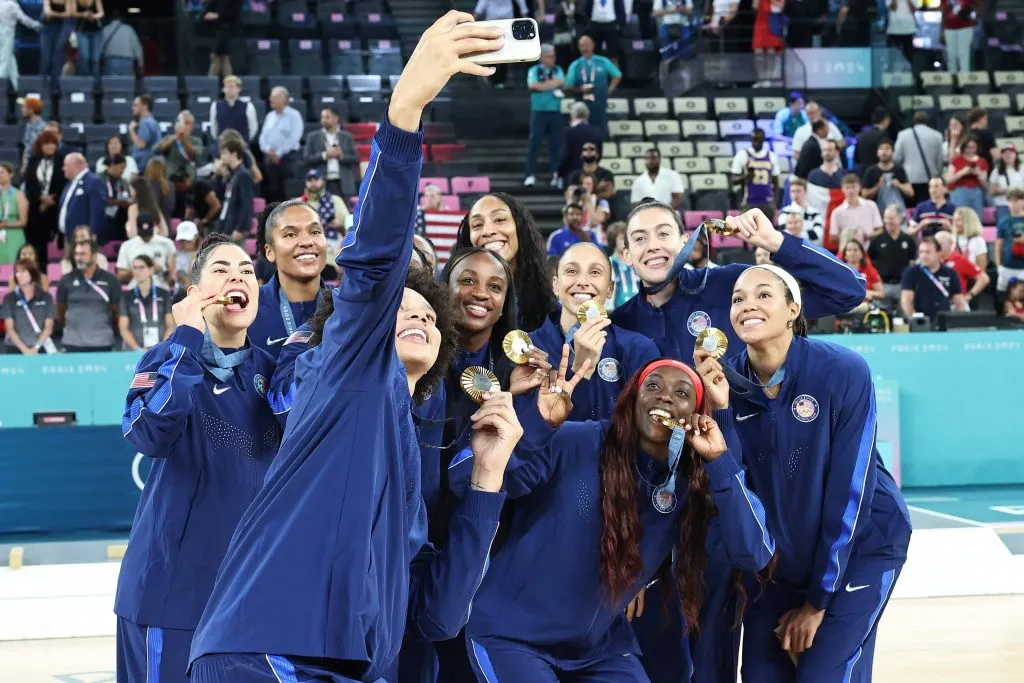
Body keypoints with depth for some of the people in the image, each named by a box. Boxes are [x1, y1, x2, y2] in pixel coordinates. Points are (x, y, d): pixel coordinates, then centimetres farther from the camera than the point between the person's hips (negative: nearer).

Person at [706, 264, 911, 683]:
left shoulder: (844, 372, -20)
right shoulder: (726, 381, -10)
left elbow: (850, 488, -17)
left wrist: (819, 599, -14)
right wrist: (717, 408, -28)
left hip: (859, 549, -4)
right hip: (773, 555, 4)